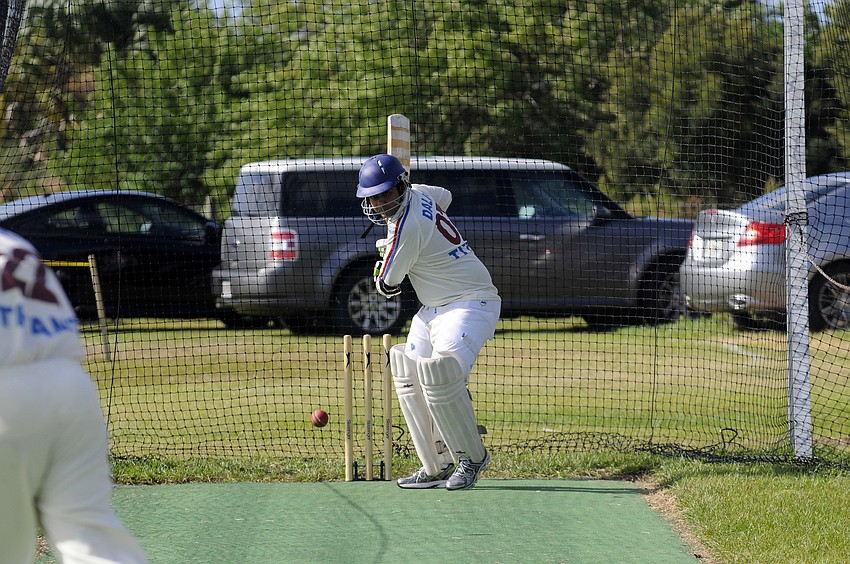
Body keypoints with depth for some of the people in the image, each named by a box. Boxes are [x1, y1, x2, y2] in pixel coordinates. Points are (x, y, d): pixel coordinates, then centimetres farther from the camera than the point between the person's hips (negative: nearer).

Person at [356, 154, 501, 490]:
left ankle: (472, 458, -10)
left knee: (439, 379, -27)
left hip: (471, 302, -11)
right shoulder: (419, 193, 5)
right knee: (409, 382, 6)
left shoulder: (405, 228, -22)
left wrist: (381, 268, 14)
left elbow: (387, 287, -11)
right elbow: (444, 196, 31)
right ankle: (436, 467, 8)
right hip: (435, 308, 11)